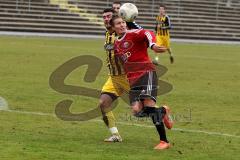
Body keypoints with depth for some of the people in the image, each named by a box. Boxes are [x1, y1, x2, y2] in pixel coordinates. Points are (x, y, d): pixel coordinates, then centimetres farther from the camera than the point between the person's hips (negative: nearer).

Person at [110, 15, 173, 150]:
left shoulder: (133, 34, -5)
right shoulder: (116, 44, 17)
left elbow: (147, 34, -27)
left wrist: (152, 45, -48)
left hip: (146, 73, -7)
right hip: (132, 79, 7)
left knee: (149, 104, -22)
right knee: (137, 111, -9)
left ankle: (164, 141, -17)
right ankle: (163, 111, 21)